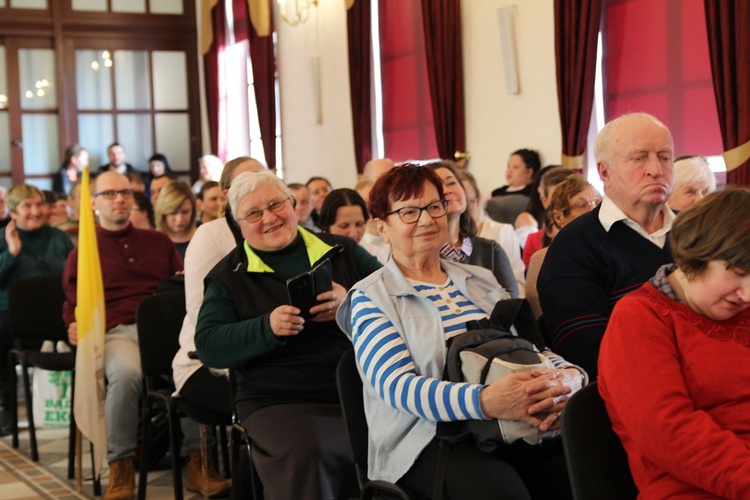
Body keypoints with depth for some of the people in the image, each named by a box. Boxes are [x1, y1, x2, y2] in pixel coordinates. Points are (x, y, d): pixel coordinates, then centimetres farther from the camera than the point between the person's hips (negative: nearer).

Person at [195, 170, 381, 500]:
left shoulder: (342, 251, 13)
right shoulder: (229, 276, 9)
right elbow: (208, 348, 0)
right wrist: (267, 328, -17)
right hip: (278, 402, -2)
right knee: (302, 455, -34)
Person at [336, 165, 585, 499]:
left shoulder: (481, 281, 21)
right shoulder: (370, 298, 4)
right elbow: (397, 386, -10)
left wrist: (569, 375, -11)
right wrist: (486, 401, -28)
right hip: (431, 438, -5)